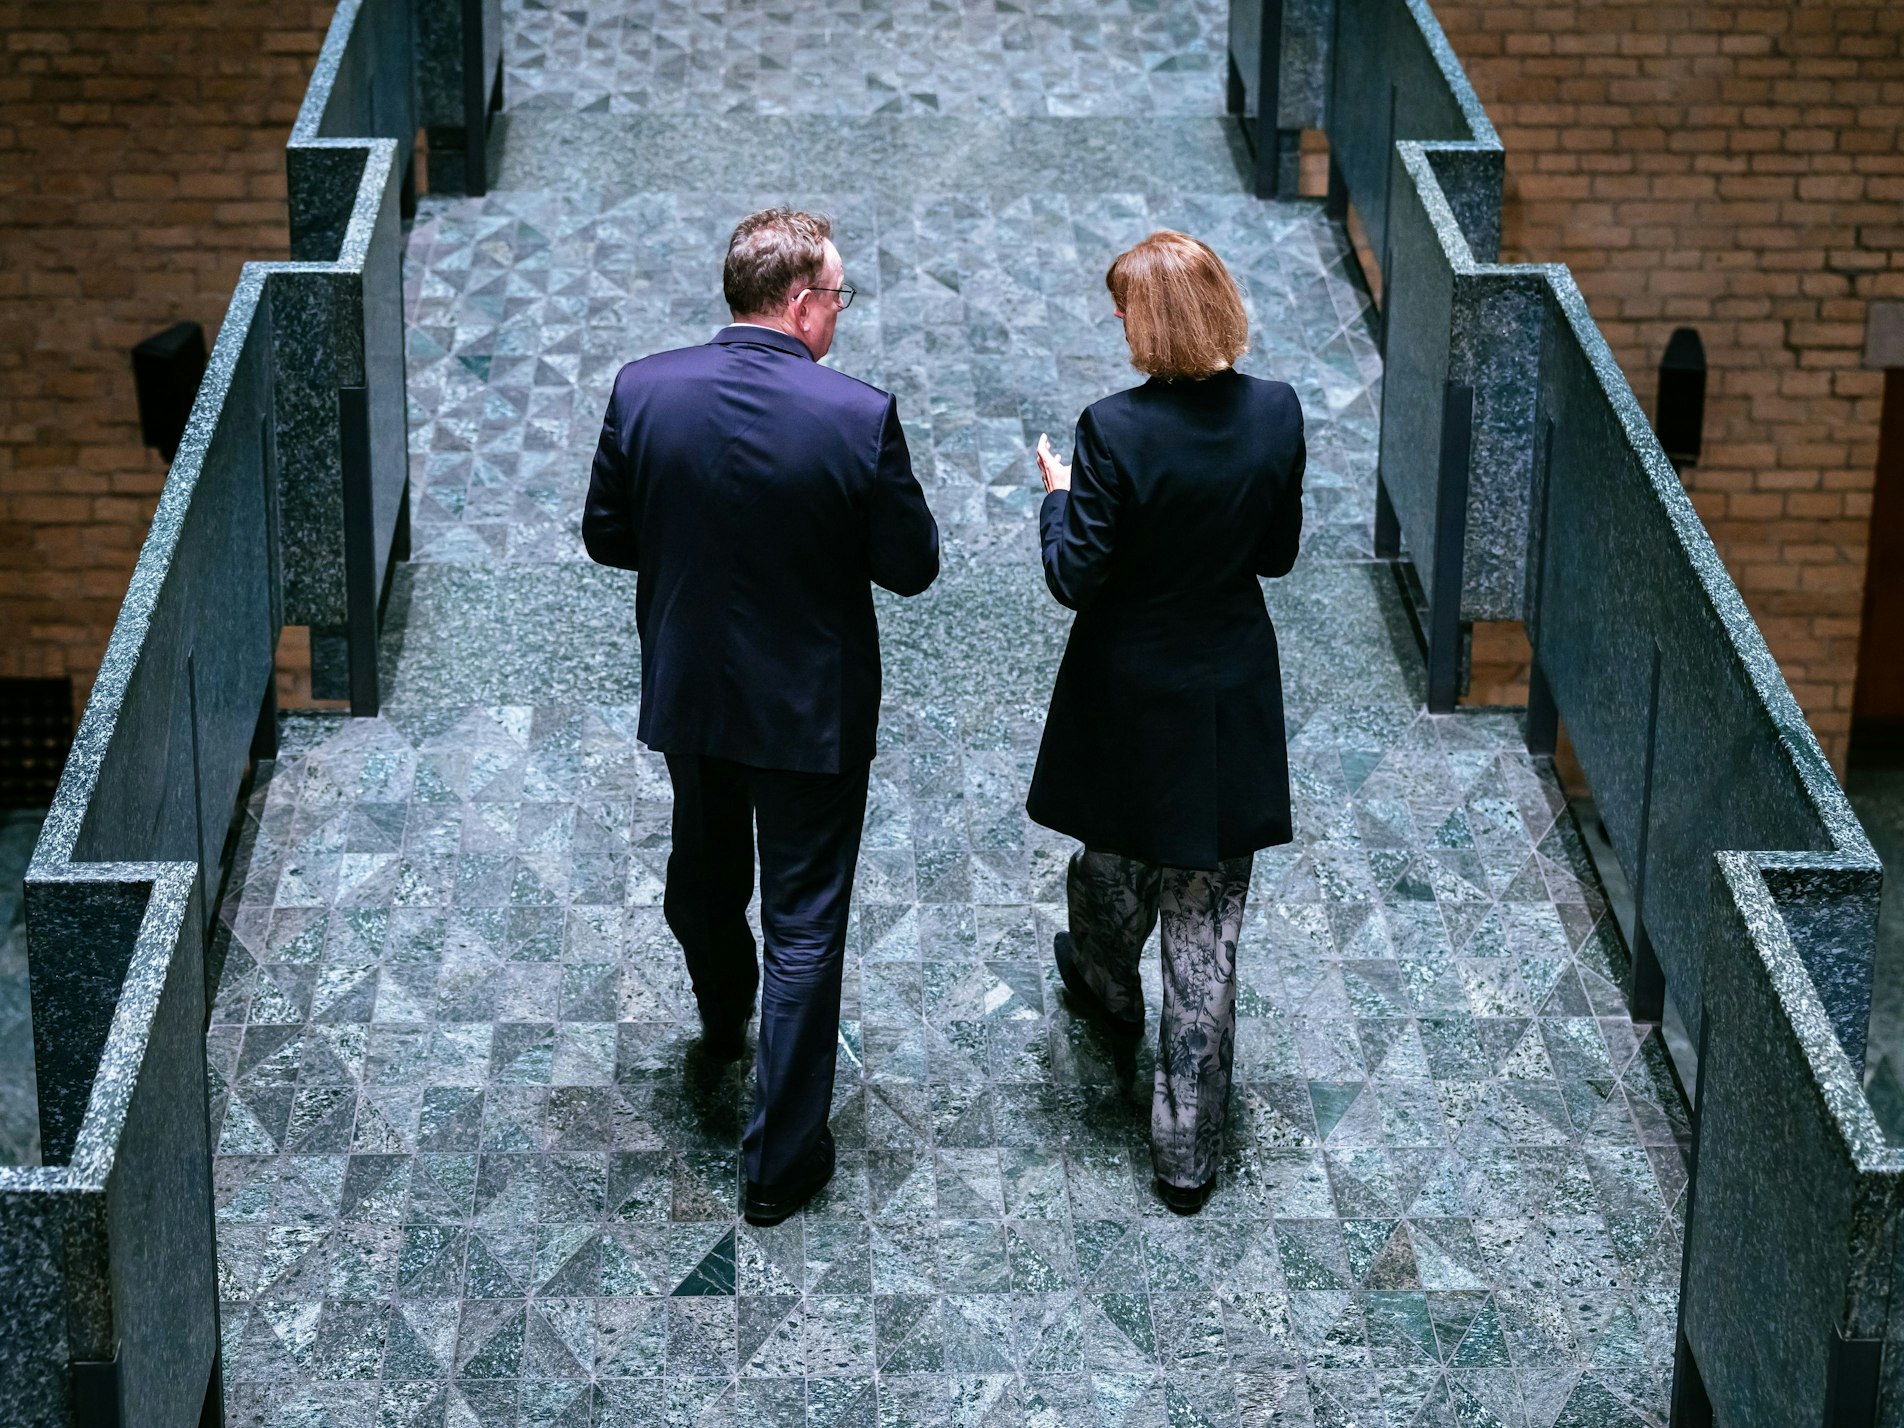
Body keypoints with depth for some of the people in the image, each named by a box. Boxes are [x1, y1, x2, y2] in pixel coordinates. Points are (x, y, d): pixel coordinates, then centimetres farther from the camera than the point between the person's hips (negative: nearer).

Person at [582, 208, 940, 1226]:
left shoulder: (642, 391, -13)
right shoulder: (860, 416, -22)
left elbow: (606, 537, -3)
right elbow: (911, 566, -13)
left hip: (686, 692, 4)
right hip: (813, 710, -4)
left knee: (702, 875, 29)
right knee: (804, 928, 8)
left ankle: (722, 1024, 57)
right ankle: (782, 1160, 15)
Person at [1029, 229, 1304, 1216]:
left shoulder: (1116, 430, -23)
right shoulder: (1276, 414, -10)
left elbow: (1075, 578, -17)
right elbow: (1277, 553, 1)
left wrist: (1059, 497, 0)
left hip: (1130, 690, -2)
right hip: (1233, 698, 3)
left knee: (1115, 858, 27)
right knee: (1205, 928, 8)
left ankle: (1107, 994, 57)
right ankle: (1188, 1148, 11)